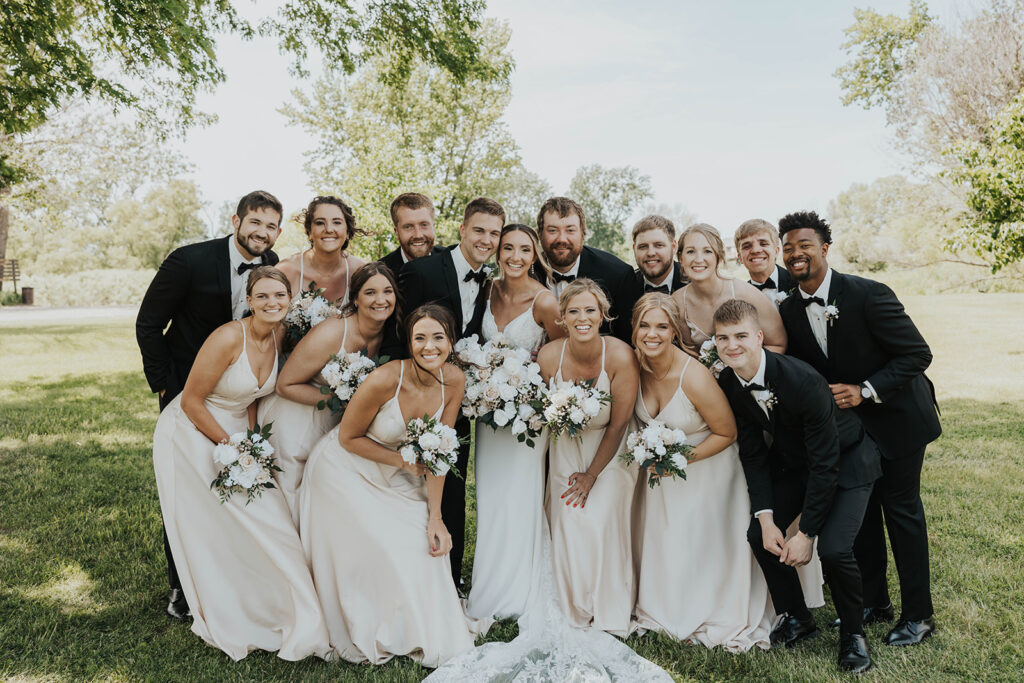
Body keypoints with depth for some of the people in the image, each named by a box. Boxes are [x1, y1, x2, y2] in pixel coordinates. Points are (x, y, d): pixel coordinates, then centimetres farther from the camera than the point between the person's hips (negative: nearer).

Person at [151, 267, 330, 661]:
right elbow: (191, 401, -20)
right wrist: (232, 446, -15)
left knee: (265, 520, 1)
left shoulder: (279, 337, -5)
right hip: (191, 435, -6)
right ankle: (230, 625, 16)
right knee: (210, 531, 0)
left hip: (237, 433, 6)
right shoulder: (228, 338, -26)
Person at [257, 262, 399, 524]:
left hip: (332, 426, 5)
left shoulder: (388, 335, -6)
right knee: (291, 509, 3)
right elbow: (285, 385, -18)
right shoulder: (330, 334, -26)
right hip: (292, 424, -5)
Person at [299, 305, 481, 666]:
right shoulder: (385, 380, -31)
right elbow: (348, 438, -17)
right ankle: (369, 636, 18)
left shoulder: (454, 381, -16)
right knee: (379, 552, -9)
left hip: (393, 478, 5)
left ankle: (426, 636, 19)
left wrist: (435, 517, -13)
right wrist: (403, 461, -20)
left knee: (426, 544, -4)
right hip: (345, 470, -5)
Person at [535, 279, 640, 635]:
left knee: (602, 523, -10)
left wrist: (592, 474, -9)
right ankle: (574, 610, 16)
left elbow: (618, 424, -15)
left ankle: (609, 614, 12)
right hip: (566, 448, 2)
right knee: (569, 523, -5)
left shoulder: (620, 356, -25)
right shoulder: (549, 356, -18)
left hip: (609, 450, -2)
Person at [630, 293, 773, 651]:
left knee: (703, 543, 6)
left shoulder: (694, 377, -30)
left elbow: (726, 434, -17)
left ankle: (718, 617, 32)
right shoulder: (636, 366, -13)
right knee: (658, 538, 14)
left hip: (706, 466, -5)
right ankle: (661, 609, 38)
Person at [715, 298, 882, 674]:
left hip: (846, 461, -5)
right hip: (793, 462, 6)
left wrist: (806, 533, -24)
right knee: (758, 535, -7)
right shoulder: (730, 382, -16)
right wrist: (766, 517, -14)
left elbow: (825, 463, -28)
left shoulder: (803, 380, -35)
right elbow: (752, 452, -7)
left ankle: (853, 633, 7)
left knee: (833, 548, -22)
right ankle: (796, 618, 17)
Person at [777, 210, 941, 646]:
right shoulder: (789, 311, -7)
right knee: (861, 512, 13)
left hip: (895, 417, -5)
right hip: (848, 425, 5)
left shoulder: (868, 294, -23)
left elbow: (918, 353, -21)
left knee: (902, 508, 4)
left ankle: (918, 615, 20)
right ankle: (874, 602, 30)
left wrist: (865, 390, -28)